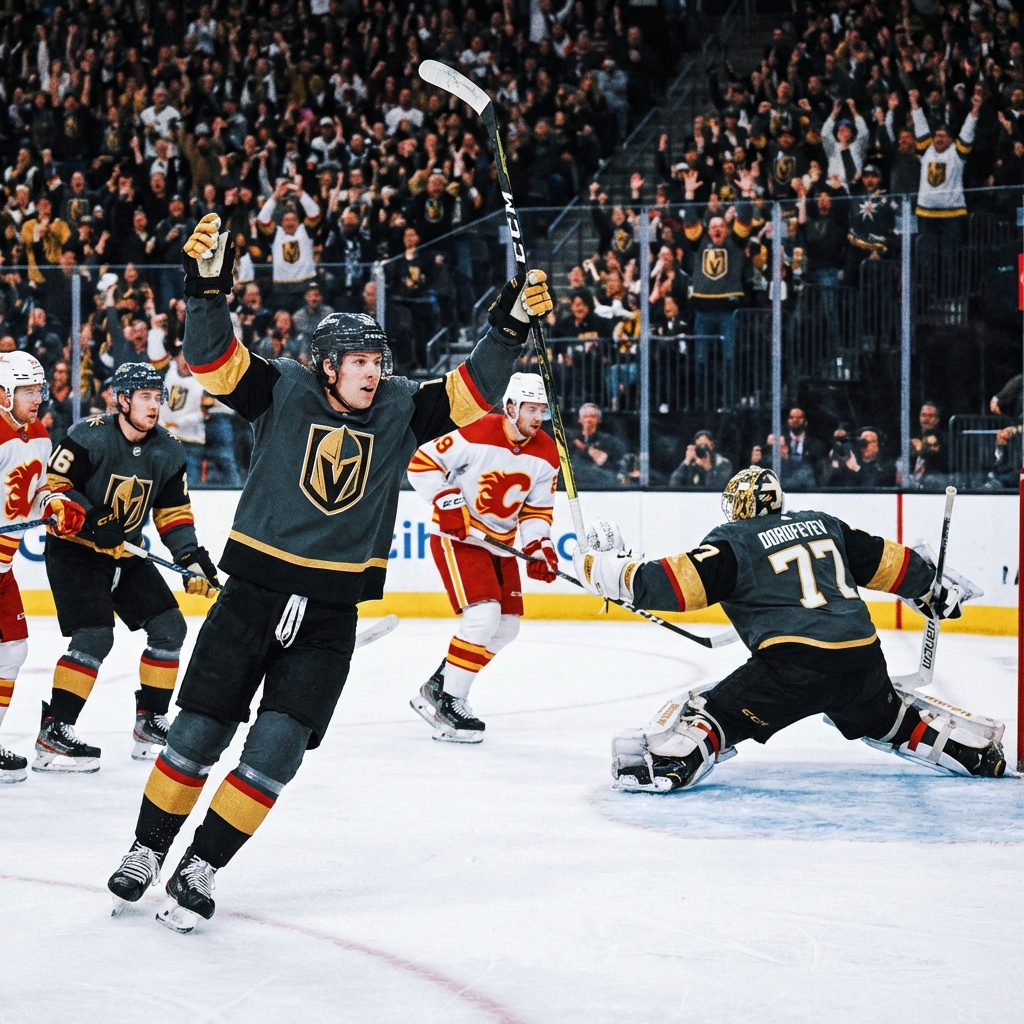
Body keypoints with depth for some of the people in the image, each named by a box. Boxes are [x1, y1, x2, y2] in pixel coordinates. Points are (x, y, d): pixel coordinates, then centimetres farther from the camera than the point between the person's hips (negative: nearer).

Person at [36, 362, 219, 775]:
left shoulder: (167, 452, 0)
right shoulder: (90, 437, -19)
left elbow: (174, 512, 7)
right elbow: (52, 484, -18)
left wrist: (192, 557, -6)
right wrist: (90, 520, -29)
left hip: (126, 553, 7)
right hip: (74, 551, -7)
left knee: (169, 628, 3)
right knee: (95, 637, -20)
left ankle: (150, 724, 16)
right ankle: (52, 734, -16)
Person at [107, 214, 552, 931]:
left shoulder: (400, 409, 3)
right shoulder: (283, 392, -4)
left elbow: (472, 391, -2)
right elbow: (212, 360, -14)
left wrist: (511, 326, -15)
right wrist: (208, 289, -30)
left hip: (331, 615, 1)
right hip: (252, 594, -1)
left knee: (277, 750, -7)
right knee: (198, 732, 3)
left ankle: (201, 869, 4)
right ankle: (148, 850, 22)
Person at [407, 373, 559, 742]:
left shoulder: (546, 454, -2)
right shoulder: (478, 434, -21)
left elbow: (537, 509, 6)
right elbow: (422, 464, -17)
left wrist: (539, 547, -11)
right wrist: (448, 504, -25)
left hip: (500, 543, 8)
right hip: (457, 536, -8)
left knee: (506, 627, 8)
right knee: (483, 615, -22)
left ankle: (438, 688, 21)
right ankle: (448, 702, -13)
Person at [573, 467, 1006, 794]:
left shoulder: (734, 541, 5)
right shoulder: (822, 524, 21)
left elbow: (673, 584, -6)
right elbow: (888, 560, 27)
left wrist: (602, 569, 0)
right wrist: (932, 589, 42)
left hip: (794, 665, -6)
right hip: (863, 657, 6)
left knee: (715, 713, -2)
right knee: (890, 720, 32)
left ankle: (665, 763, -26)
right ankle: (976, 751, 33)